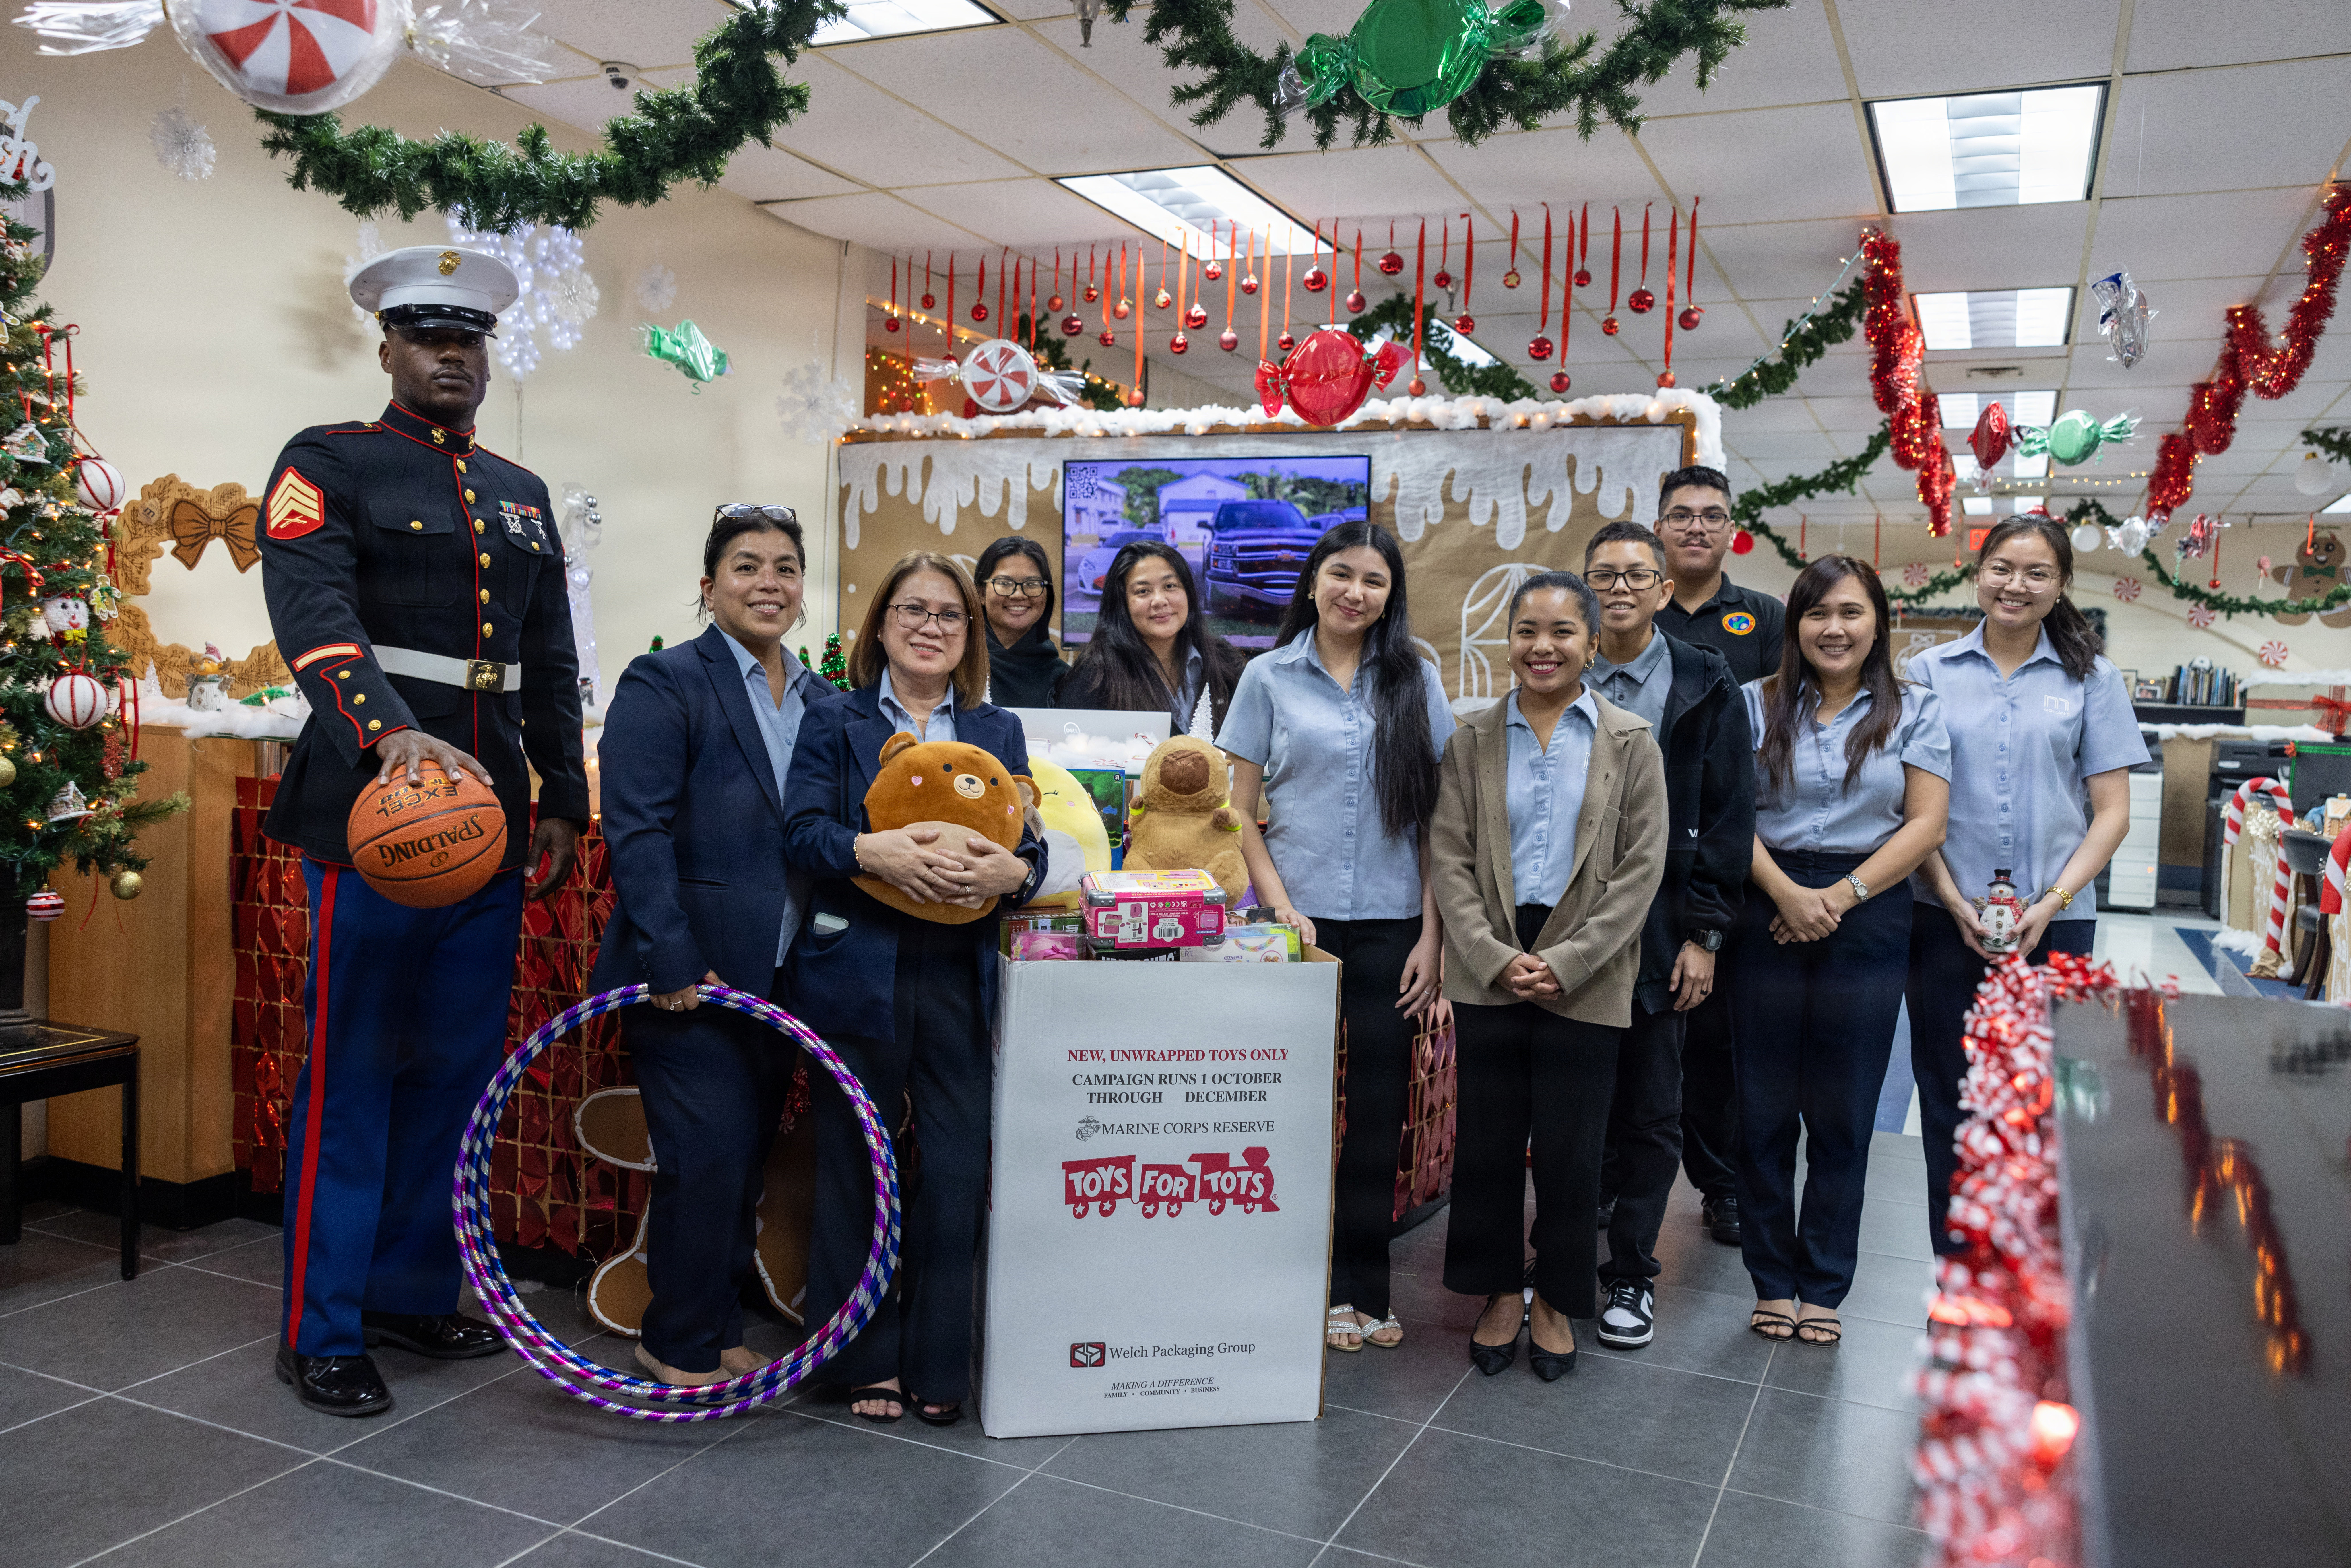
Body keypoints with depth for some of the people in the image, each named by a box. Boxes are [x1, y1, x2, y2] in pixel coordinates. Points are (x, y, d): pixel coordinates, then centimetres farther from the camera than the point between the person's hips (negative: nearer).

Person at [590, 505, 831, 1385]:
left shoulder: (822, 702, 14)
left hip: (778, 978, 6)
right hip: (689, 975, -6)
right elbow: (637, 831, -14)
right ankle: (681, 1344, 14)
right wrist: (672, 961, -20)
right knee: (708, 1157, -5)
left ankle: (719, 1330, 28)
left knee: (748, 1160, 13)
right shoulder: (664, 685, -6)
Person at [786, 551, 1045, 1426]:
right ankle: (865, 1359, 22)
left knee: (959, 1170, 1)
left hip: (961, 977, 2)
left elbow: (1033, 845, 9)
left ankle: (938, 1363, 17)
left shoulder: (999, 731, 15)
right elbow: (801, 834, -4)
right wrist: (872, 853, -22)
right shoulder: (834, 723, 7)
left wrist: (1013, 871, -13)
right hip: (857, 973, -2)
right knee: (856, 1167, 7)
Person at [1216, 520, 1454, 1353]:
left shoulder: (1417, 682, 7)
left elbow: (1436, 818, 5)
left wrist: (1430, 936, -2)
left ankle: (1365, 1288, 19)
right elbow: (1240, 813, 3)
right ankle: (1318, 1287, 17)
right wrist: (1282, 908, -7)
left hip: (1390, 925, 1)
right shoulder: (1270, 677, 4)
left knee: (1379, 1111, 5)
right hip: (1299, 920, -1)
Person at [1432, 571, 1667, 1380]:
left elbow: (1641, 868, -3)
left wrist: (1565, 965, -10)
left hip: (1585, 980, -1)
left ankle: (1555, 1300, 23)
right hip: (1488, 972, 2)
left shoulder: (1631, 743, 2)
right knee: (1487, 1141, 8)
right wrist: (1496, 958, -10)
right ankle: (1500, 1292, 25)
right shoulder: (1473, 741, 6)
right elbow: (1448, 859, 2)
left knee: (1569, 1149, 4)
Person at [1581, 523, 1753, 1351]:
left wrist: (1704, 934, -6)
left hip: (1657, 929, -1)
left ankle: (1631, 1274, 22)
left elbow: (1730, 817, 0)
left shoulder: (1706, 689, 1)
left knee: (1650, 1112, 8)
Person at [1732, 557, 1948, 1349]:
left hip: (1868, 920, 0)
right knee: (1764, 1106, 5)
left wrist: (1842, 895, -11)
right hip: (1769, 916, 0)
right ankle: (1773, 1278, 19)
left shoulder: (1915, 711, 6)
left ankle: (1825, 1285, 20)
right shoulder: (1756, 705, 5)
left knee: (1844, 1112, 6)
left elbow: (1925, 824, -1)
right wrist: (1785, 892, -14)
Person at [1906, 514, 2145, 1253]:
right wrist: (1955, 901, -8)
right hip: (1946, 920, 0)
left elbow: (2112, 812, 3)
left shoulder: (2091, 680, 5)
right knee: (1951, 1101, 6)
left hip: (2055, 923, 0)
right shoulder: (1931, 672, 4)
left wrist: (2052, 903, -9)